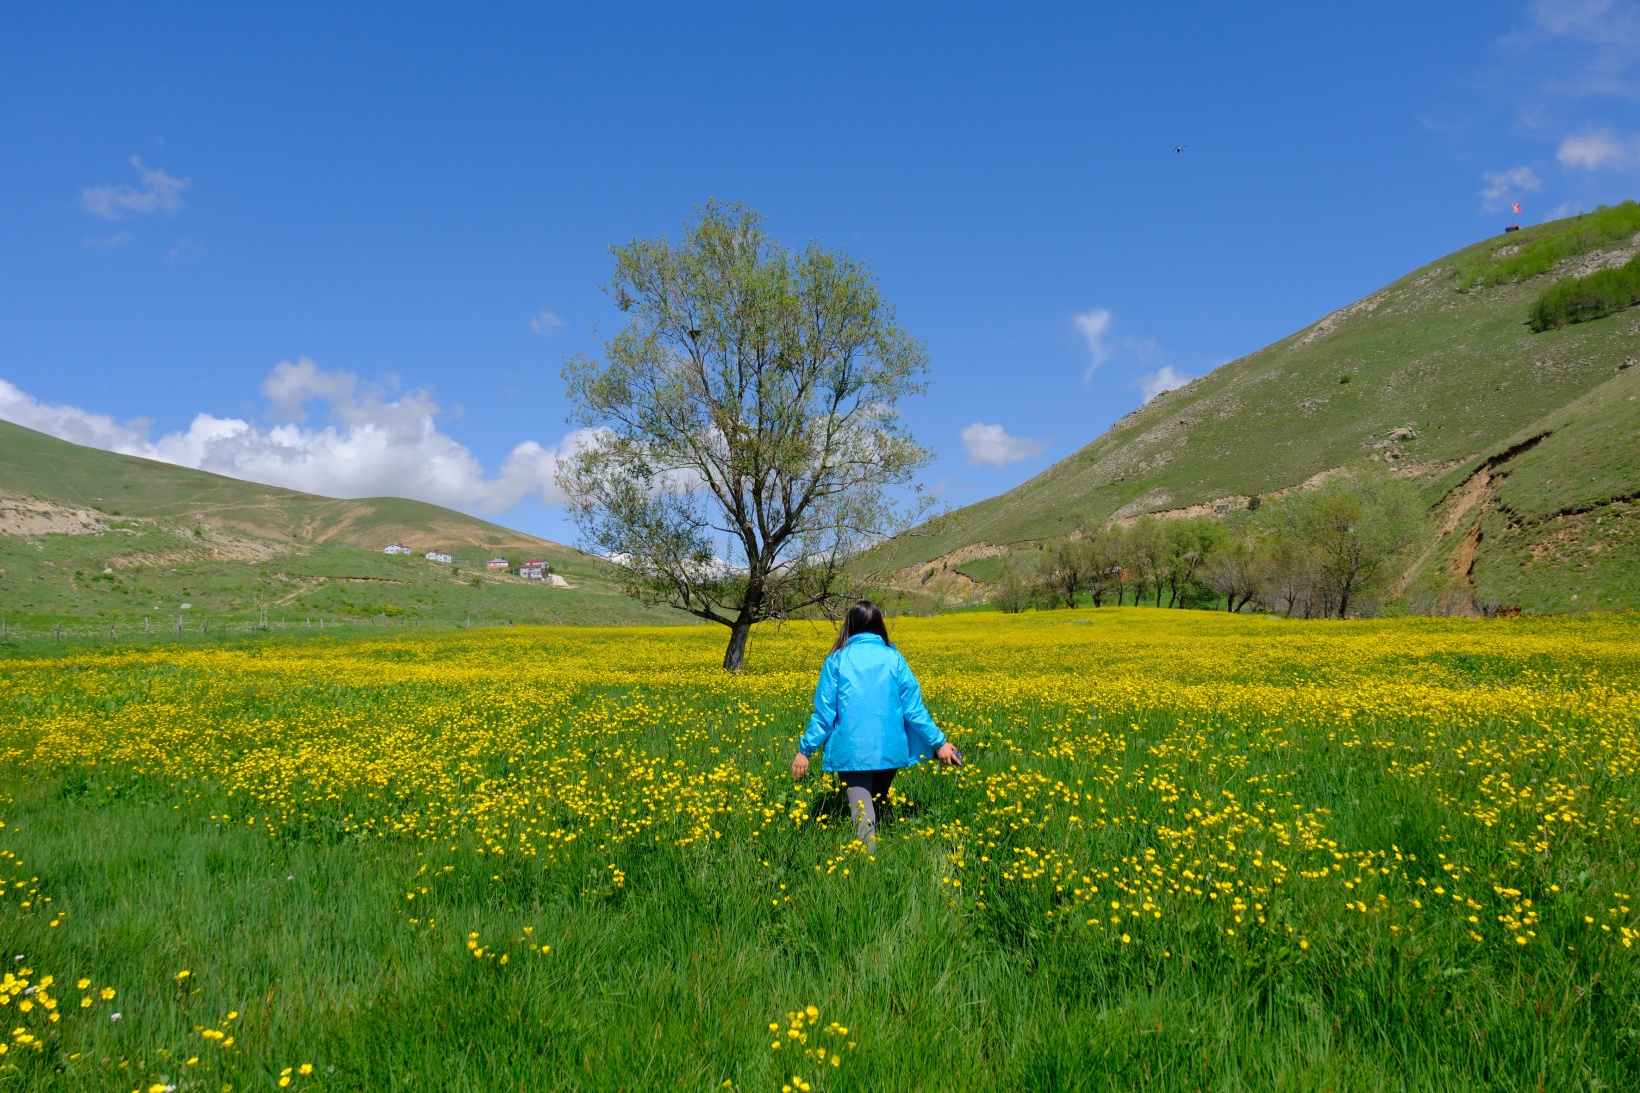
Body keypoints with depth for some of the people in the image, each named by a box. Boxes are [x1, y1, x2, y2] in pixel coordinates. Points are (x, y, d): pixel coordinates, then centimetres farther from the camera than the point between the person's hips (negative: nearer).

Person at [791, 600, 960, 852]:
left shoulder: (837, 661, 0)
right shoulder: (894, 659, 3)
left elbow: (824, 711, -3)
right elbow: (914, 708, 0)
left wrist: (805, 750, 3)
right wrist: (939, 742, 6)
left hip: (851, 751, -2)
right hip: (889, 750, 3)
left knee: (862, 813, -6)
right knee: (878, 803, 22)